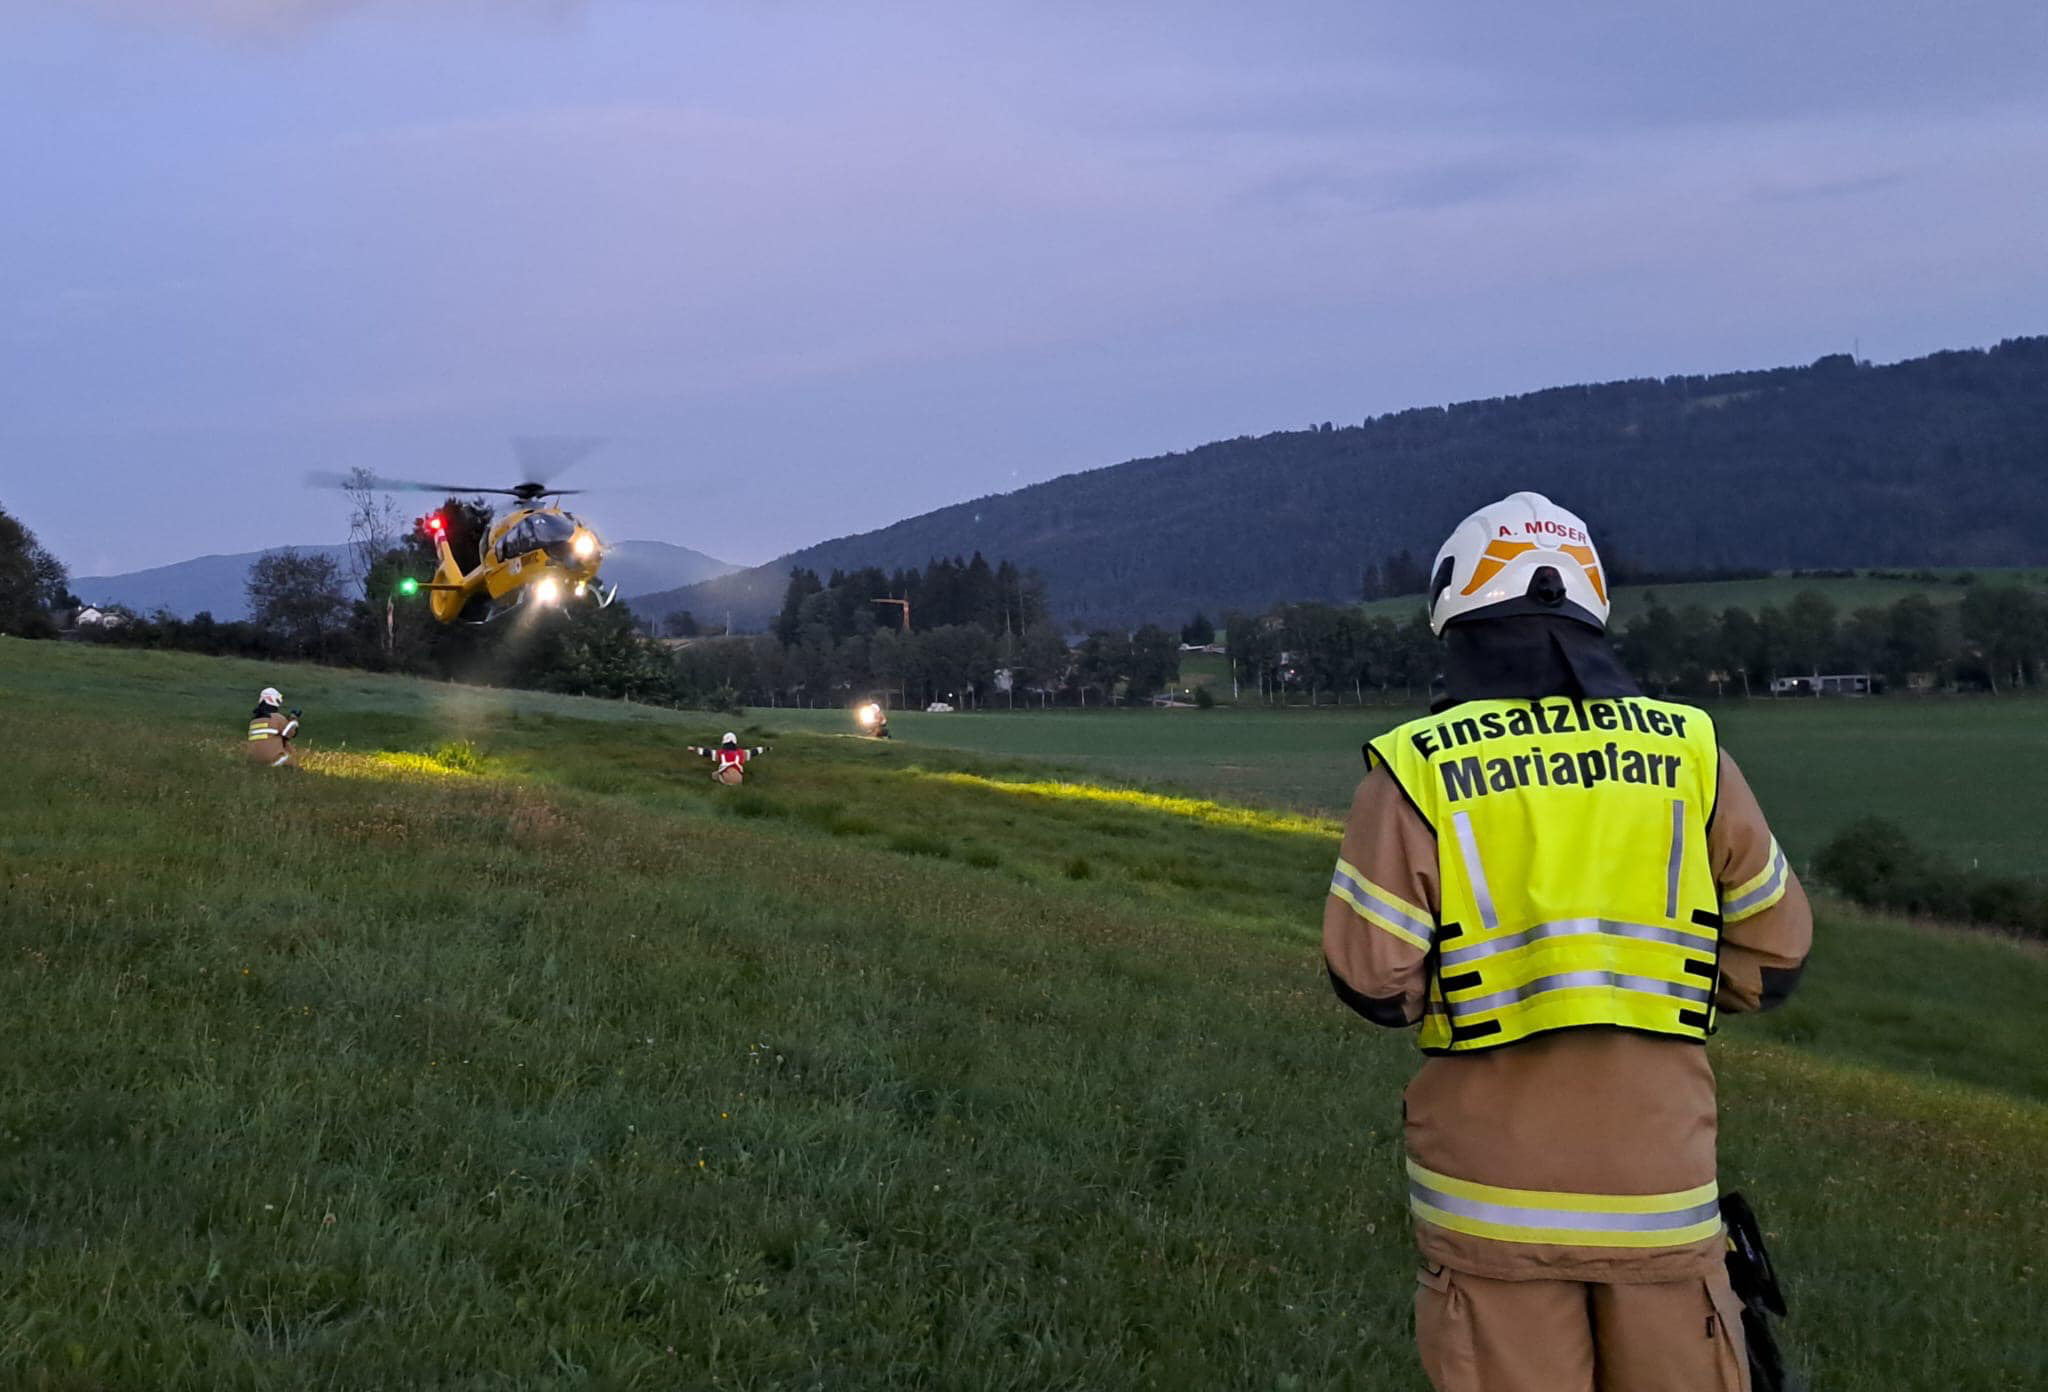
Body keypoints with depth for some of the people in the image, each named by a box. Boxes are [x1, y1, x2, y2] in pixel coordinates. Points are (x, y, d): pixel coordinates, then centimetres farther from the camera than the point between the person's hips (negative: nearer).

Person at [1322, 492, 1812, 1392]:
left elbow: (1371, 982, -8)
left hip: (1495, 1185, -1)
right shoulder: (1687, 751, 1)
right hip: (1658, 1177, 2)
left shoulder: (1417, 769, -6)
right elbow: (1773, 955, 5)